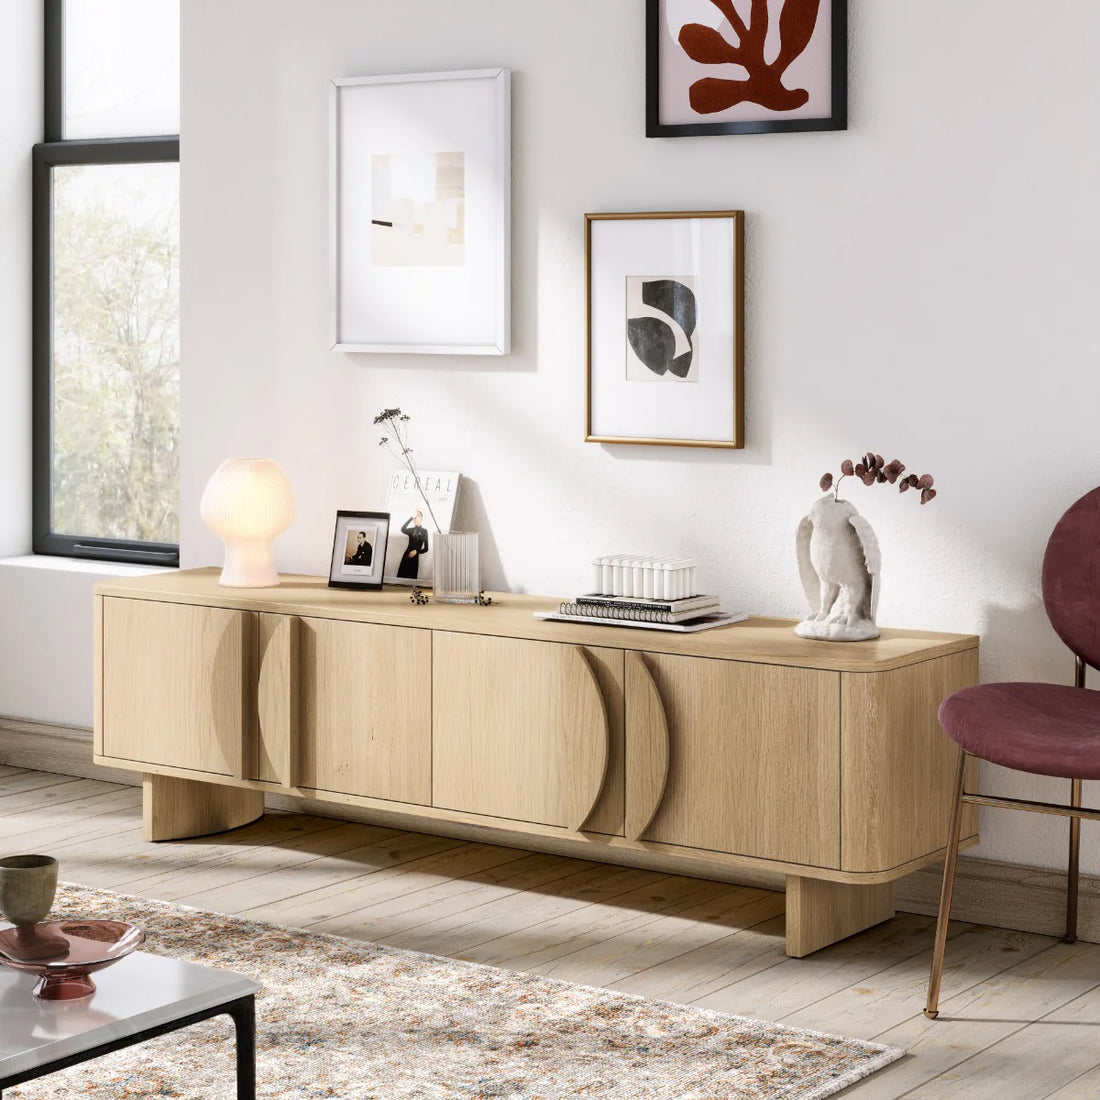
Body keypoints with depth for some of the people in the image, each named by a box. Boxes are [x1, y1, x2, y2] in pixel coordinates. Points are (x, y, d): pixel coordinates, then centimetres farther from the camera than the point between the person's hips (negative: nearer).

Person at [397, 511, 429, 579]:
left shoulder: (424, 531, 8)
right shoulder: (411, 530, 10)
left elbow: (426, 548, 7)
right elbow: (403, 530, -15)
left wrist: (417, 551, -10)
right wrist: (411, 517, -16)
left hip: (415, 558, -1)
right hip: (407, 556, 1)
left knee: (412, 577, -6)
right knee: (401, 575, -10)